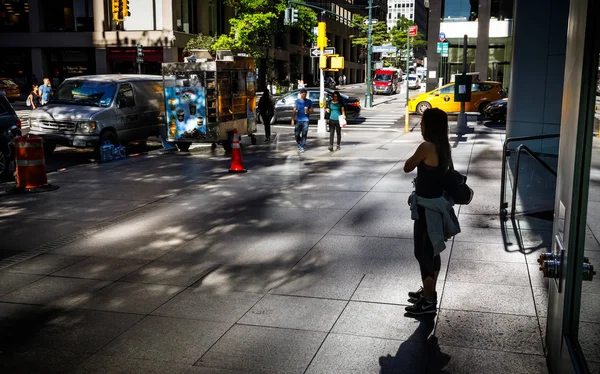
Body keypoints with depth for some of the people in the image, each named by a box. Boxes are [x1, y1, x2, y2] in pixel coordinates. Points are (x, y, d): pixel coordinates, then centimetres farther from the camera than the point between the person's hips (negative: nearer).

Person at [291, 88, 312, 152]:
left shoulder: (309, 102, 5)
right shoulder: (297, 101, 7)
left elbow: (311, 110, 7)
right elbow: (294, 111, 6)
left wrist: (308, 111, -16)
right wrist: (292, 119, 0)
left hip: (305, 120, -1)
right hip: (298, 120, 1)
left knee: (304, 134, -3)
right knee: (297, 134, 0)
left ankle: (302, 147, 3)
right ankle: (299, 144, 25)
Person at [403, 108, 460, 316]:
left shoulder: (427, 147, -22)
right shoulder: (443, 147, 6)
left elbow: (407, 168, -10)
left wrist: (416, 156, 7)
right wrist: (417, 194, 19)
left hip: (428, 206, -9)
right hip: (436, 202, 9)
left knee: (422, 253, 1)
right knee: (431, 252, 19)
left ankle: (428, 302, 10)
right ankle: (428, 292, 33)